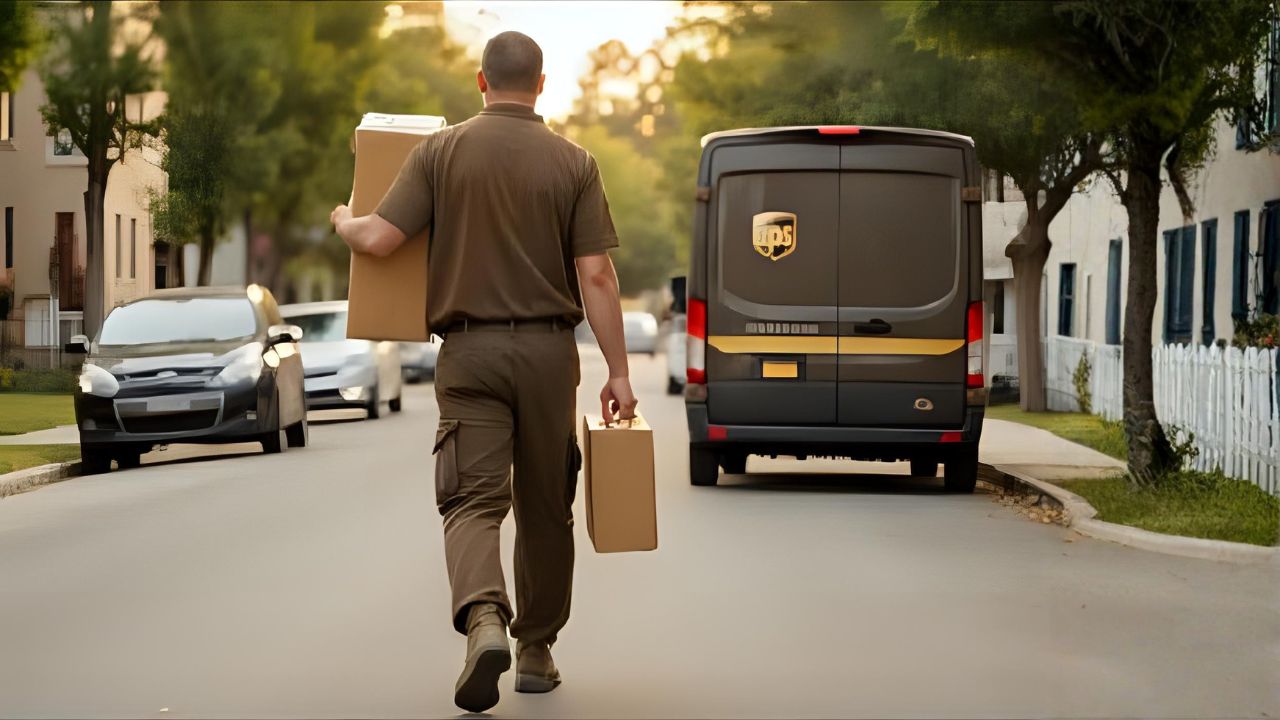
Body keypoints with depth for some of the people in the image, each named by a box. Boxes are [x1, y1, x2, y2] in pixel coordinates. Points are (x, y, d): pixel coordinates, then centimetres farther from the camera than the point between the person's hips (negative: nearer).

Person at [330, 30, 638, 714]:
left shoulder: (440, 151, 0)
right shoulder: (574, 163, 1)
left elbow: (378, 239, -5)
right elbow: (596, 277, -4)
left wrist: (343, 221, 18)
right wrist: (617, 371, 0)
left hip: (470, 350, -1)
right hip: (549, 350, 1)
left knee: (473, 500, -2)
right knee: (545, 506, 13)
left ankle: (484, 620, -28)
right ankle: (536, 650, 22)